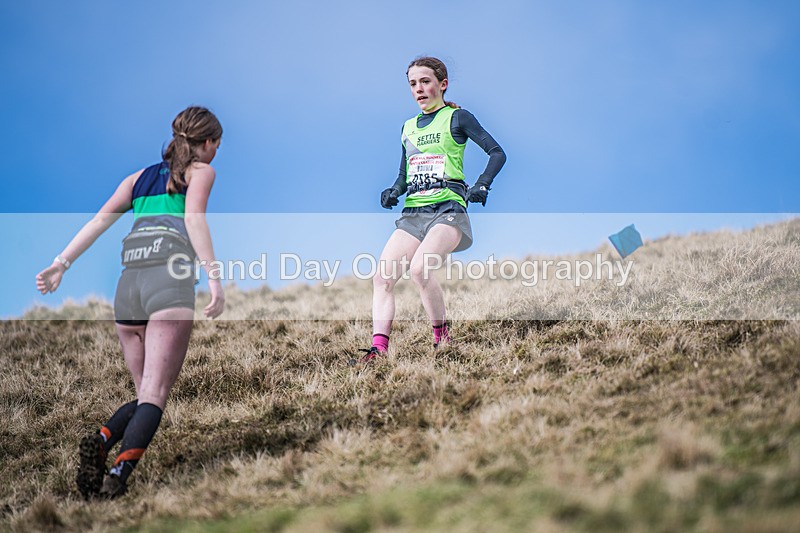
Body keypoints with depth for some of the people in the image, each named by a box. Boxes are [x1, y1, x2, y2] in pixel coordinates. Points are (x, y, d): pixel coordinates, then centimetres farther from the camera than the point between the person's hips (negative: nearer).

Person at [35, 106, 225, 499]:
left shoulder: (140, 176, 28)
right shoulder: (200, 171, 14)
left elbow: (100, 220, 15)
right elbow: (194, 218, -5)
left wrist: (60, 264, 9)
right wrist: (214, 279, -14)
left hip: (128, 281, 5)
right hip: (170, 277, -5)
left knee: (145, 394, 13)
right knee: (155, 394, -9)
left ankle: (101, 441, -14)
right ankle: (118, 477, -27)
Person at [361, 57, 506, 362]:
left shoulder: (457, 118, 3)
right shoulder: (408, 127, 20)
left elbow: (497, 153, -2)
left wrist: (481, 186, -17)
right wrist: (393, 192, 4)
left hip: (448, 207, -6)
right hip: (413, 212, 6)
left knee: (418, 269, -30)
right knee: (382, 277, -13)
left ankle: (442, 339, -15)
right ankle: (378, 350, -17)